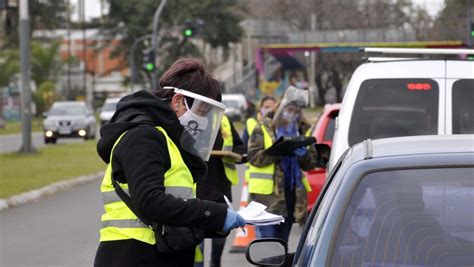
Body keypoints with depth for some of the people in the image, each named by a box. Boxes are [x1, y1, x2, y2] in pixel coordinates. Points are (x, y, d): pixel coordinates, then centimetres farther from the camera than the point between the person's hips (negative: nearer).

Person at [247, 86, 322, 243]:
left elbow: (311, 163, 12)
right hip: (267, 194, -5)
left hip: (291, 194, 5)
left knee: (282, 242, 11)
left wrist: (303, 154, -10)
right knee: (266, 240, -10)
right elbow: (254, 157, -9)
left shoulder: (302, 131, 15)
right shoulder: (263, 129, 1)